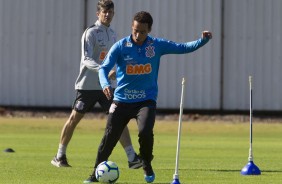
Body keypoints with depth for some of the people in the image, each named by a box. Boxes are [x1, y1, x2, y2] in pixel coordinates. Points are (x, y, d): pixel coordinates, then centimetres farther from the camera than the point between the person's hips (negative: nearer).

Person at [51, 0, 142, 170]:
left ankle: (132, 158, -7)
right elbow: (86, 59, -21)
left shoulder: (113, 34, 12)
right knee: (75, 118, 2)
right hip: (87, 84, -6)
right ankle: (60, 157, 14)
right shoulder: (91, 33, -11)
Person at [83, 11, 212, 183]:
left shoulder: (157, 45, -3)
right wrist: (105, 84, -36)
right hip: (122, 100, 0)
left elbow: (183, 47, 0)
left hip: (146, 100, 0)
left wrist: (203, 40, -15)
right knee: (109, 138, -2)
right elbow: (104, 68, -16)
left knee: (145, 132, -24)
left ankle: (147, 165, 3)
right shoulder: (120, 46, -9)